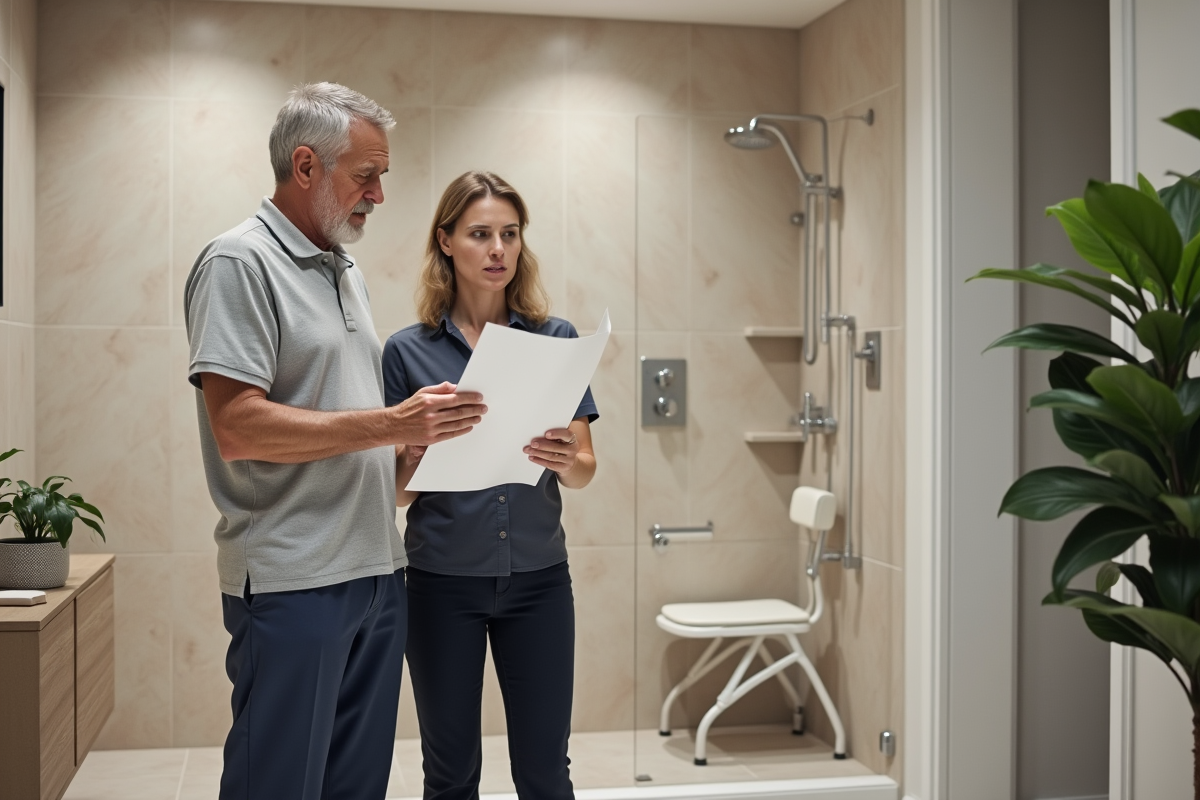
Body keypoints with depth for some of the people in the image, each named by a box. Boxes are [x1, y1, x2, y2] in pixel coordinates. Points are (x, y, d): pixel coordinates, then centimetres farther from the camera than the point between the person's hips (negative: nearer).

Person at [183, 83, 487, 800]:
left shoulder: (347, 271, 18)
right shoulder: (239, 263, -9)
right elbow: (238, 429, -19)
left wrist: (427, 426, 7)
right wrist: (388, 424, -21)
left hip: (377, 572, 8)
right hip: (294, 580, -8)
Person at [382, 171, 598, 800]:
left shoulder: (556, 339, 3)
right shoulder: (409, 351, -1)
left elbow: (585, 469, 1)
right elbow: (395, 492, 2)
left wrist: (566, 462, -21)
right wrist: (415, 454, -20)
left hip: (537, 576, 1)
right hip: (444, 580, -1)